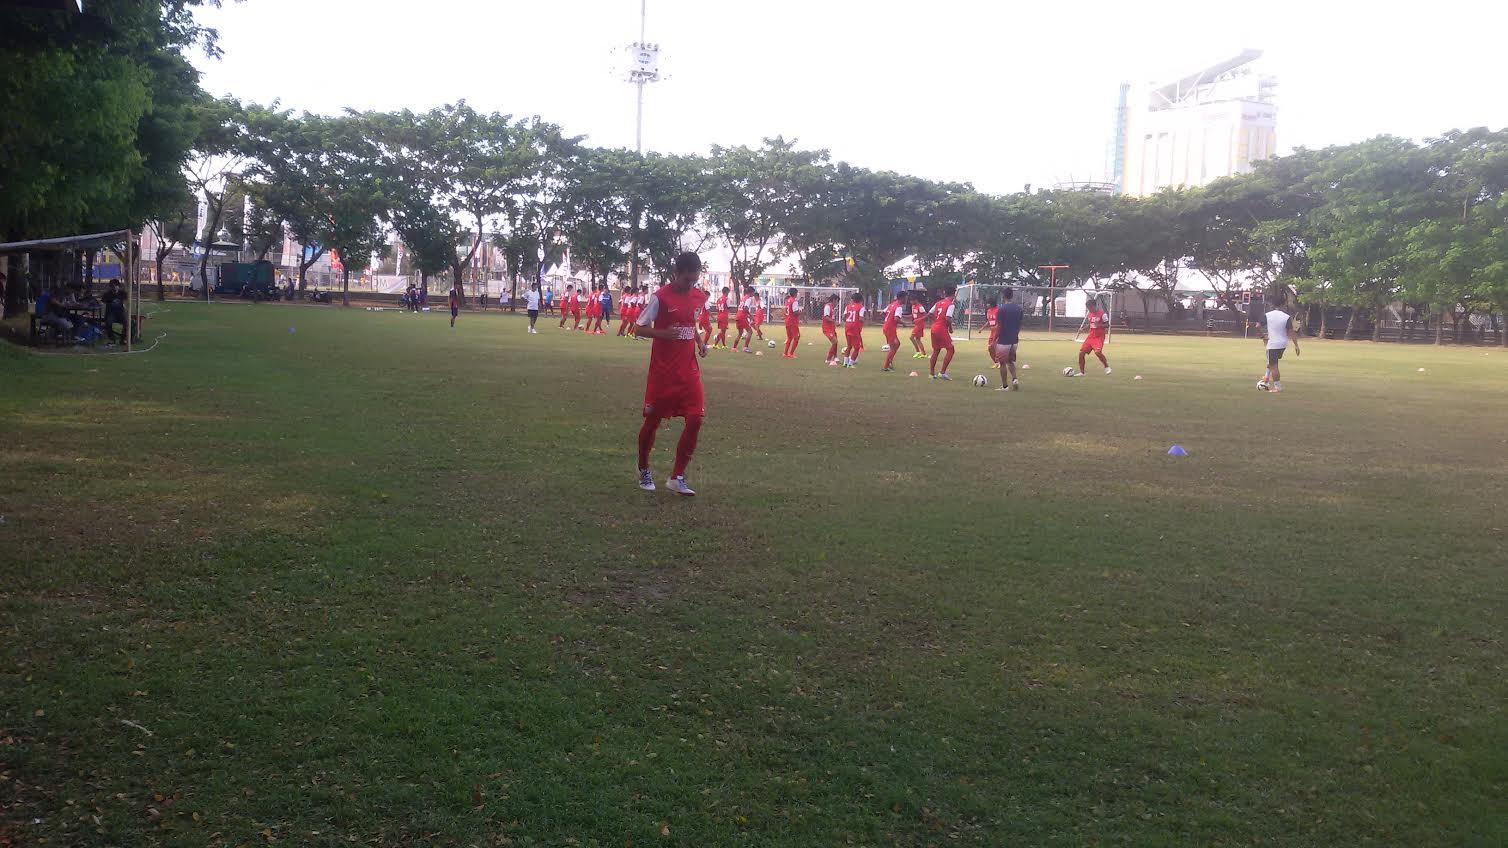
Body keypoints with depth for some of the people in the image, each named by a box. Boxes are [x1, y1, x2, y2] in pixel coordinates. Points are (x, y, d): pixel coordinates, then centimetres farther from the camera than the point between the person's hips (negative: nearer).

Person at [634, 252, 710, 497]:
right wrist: (664, 334, -25)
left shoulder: (700, 297, 5)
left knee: (696, 419, -7)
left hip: (689, 370, 4)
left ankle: (677, 477, 3)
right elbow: (641, 328, -7)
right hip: (662, 371, -4)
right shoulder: (660, 297, -12)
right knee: (653, 420, 5)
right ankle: (644, 470, 29)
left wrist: (700, 341, 2)